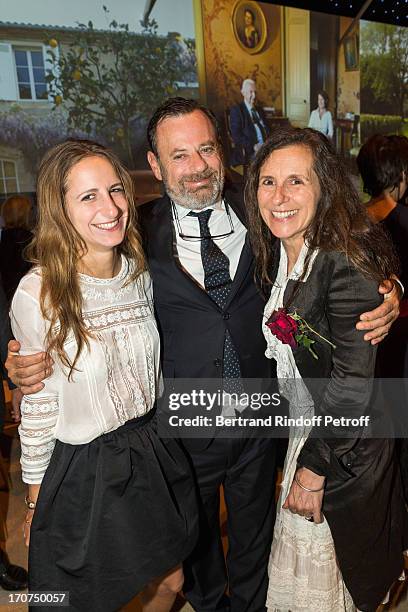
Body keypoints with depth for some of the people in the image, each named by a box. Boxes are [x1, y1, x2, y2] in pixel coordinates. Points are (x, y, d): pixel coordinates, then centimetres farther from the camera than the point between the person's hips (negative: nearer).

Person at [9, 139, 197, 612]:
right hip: (83, 473, -4)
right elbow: (37, 406, -11)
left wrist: (154, 437, 13)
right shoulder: (38, 294, -21)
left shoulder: (140, 272, -5)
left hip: (154, 454, 5)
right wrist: (35, 501, -2)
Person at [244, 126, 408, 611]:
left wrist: (313, 471, -16)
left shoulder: (347, 263, -26)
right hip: (301, 434, 7)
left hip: (345, 457, -7)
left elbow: (352, 385, -25)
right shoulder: (277, 253, -1)